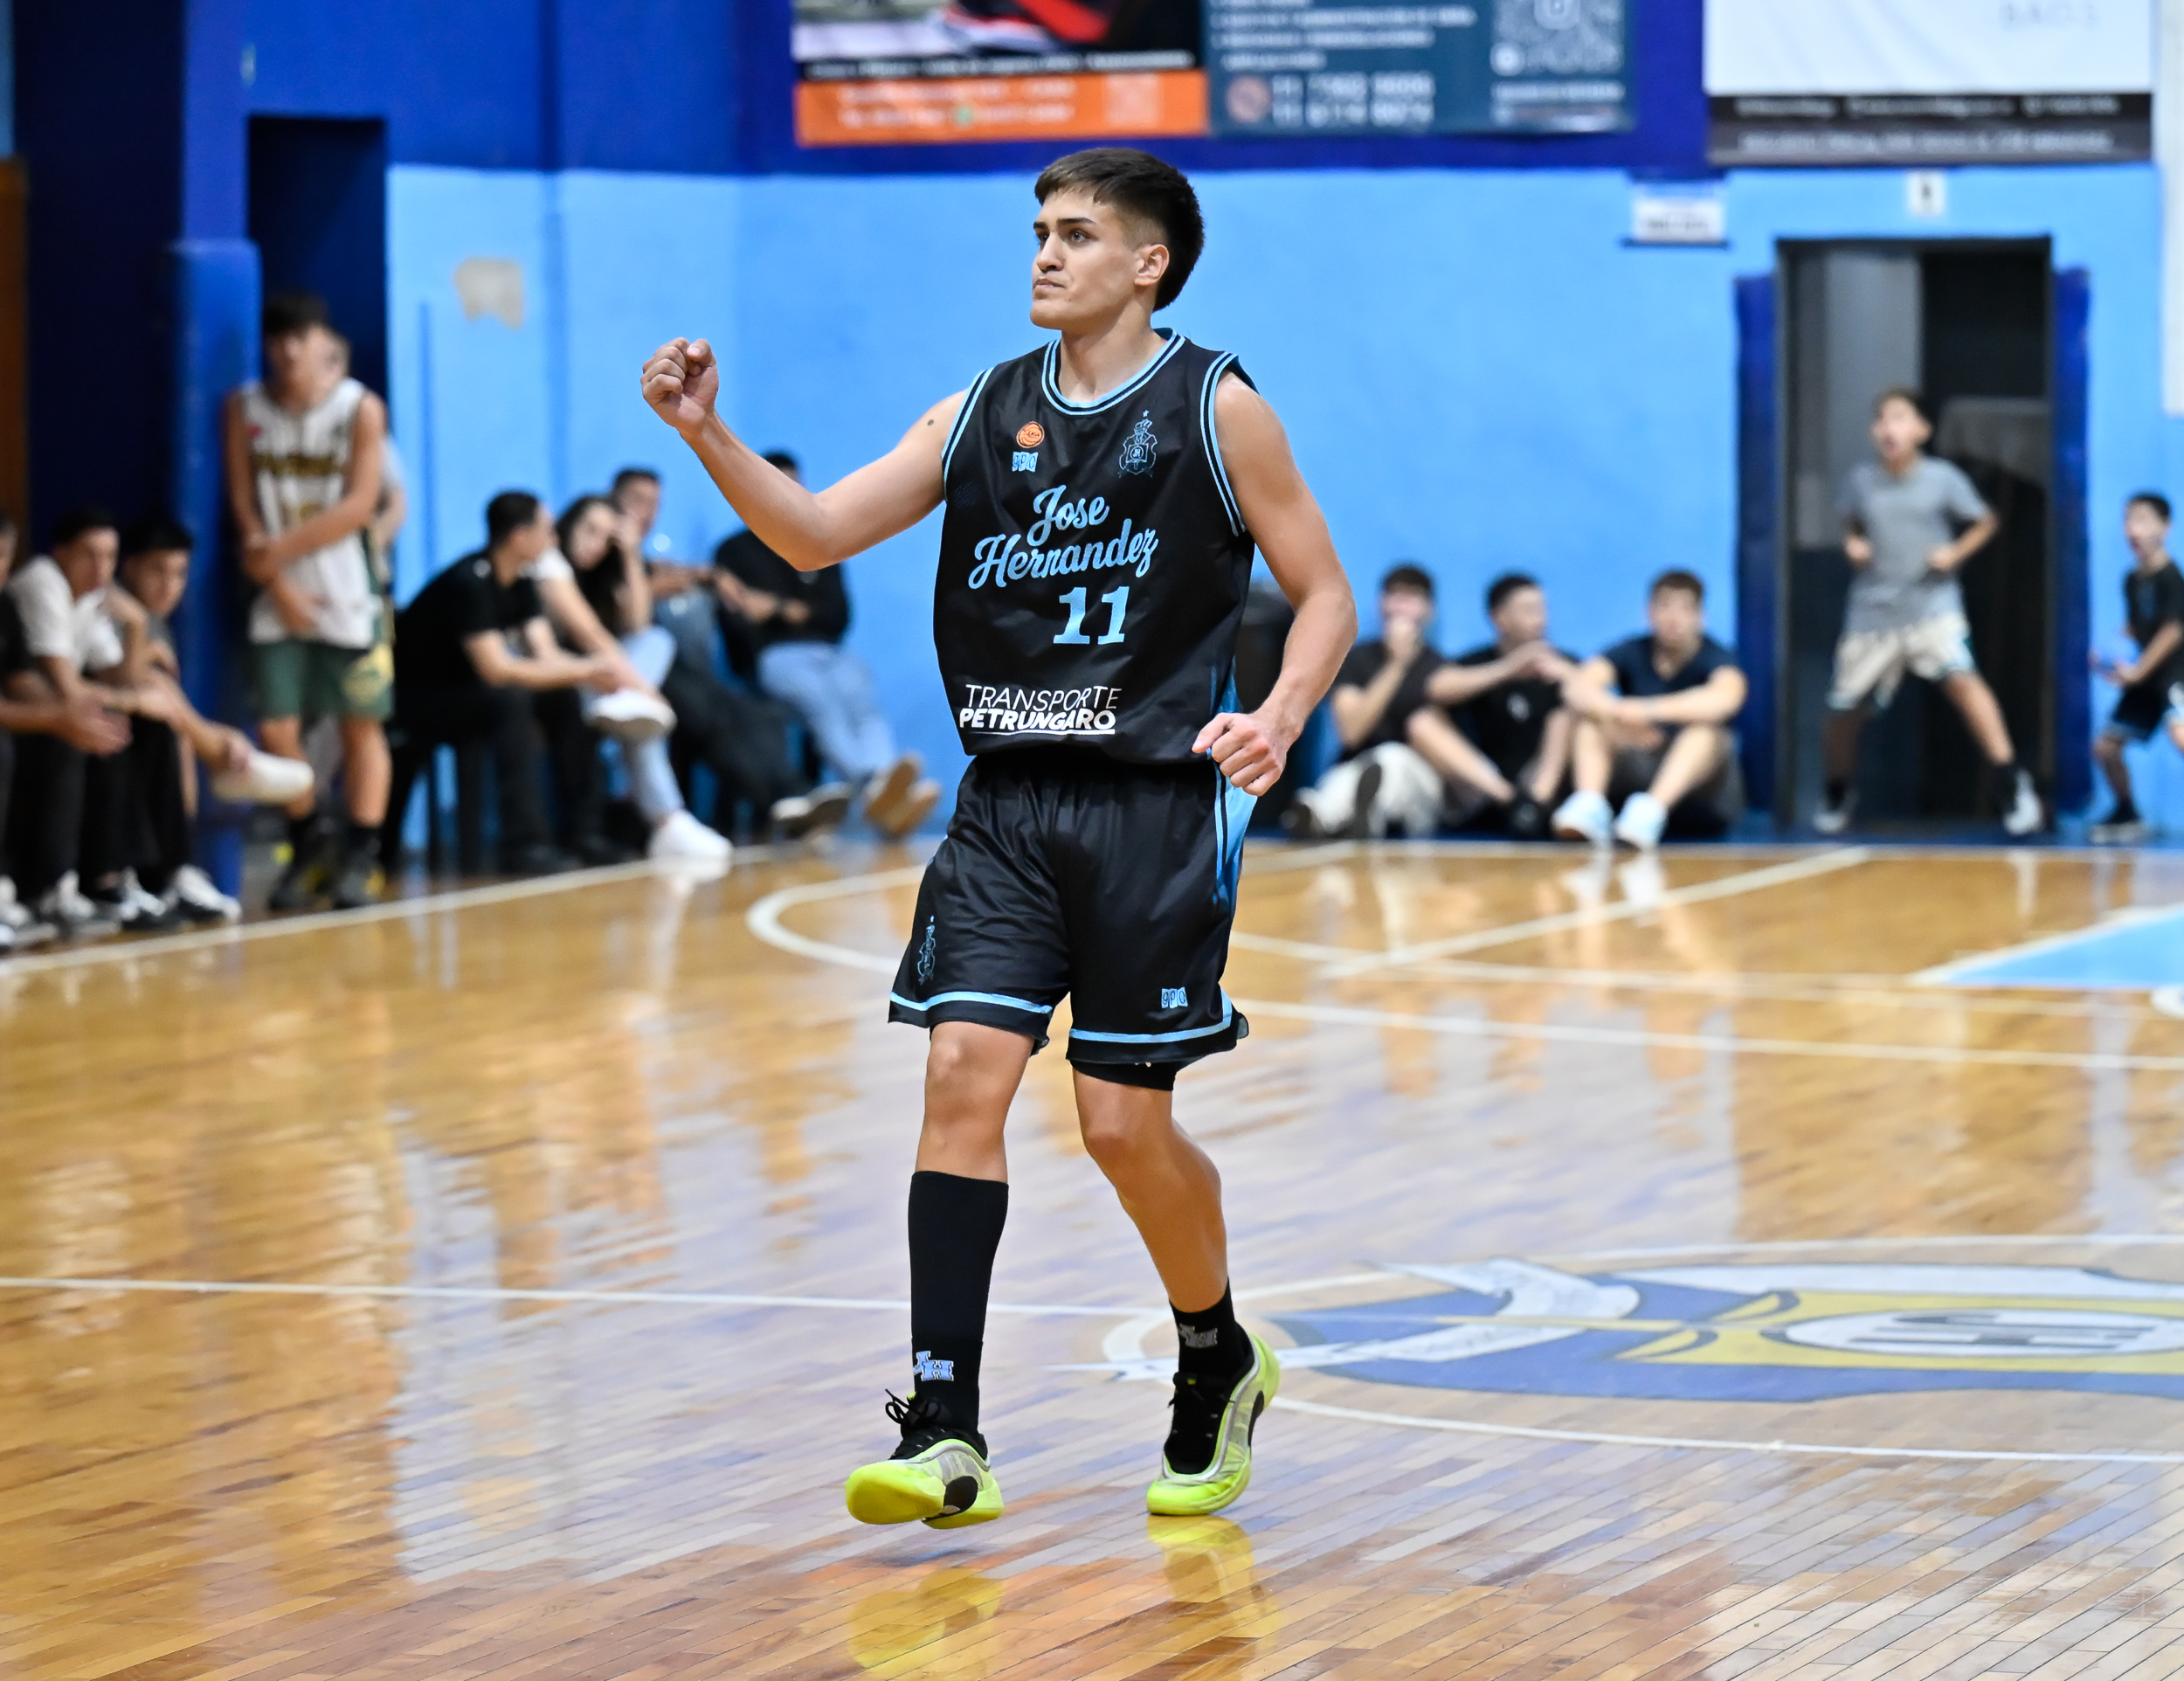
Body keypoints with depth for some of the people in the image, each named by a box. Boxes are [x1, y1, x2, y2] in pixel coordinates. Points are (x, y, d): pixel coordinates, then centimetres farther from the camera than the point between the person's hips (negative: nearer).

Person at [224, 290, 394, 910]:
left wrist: (281, 549, -13)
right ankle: (306, 851, 15)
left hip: (347, 590, -2)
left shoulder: (360, 409, -5)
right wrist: (278, 580, -7)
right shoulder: (246, 409, 3)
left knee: (361, 724, 0)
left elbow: (359, 505, -11)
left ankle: (360, 858, 6)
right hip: (279, 591, 2)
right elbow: (244, 504, 1)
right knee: (277, 729, -2)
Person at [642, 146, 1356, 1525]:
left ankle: (1220, 1365, 27)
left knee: (1125, 1122, 0)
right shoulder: (984, 414, 8)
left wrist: (1279, 718, -17)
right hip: (1008, 800, 4)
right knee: (966, 1070, -11)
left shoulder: (1213, 407, -2)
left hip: (1157, 802, -4)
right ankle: (945, 1430, -12)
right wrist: (710, 439, -11)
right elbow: (816, 536, 5)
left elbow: (1326, 595, 1)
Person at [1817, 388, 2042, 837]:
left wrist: (1956, 552, -8)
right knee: (1844, 710, 5)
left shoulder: (1943, 478, -4)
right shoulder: (1861, 480, 2)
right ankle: (1835, 796, 33)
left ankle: (2012, 784, -23)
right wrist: (1852, 544, -1)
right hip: (1873, 610, 3)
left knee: (1959, 676, -27)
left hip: (1931, 601, -3)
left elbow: (1985, 522, 8)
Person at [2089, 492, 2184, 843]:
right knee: (2105, 745, 10)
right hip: (2145, 676, 9)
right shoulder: (2132, 579, 9)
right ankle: (2128, 817, 28)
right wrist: (2109, 654, 0)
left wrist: (2138, 671, -16)